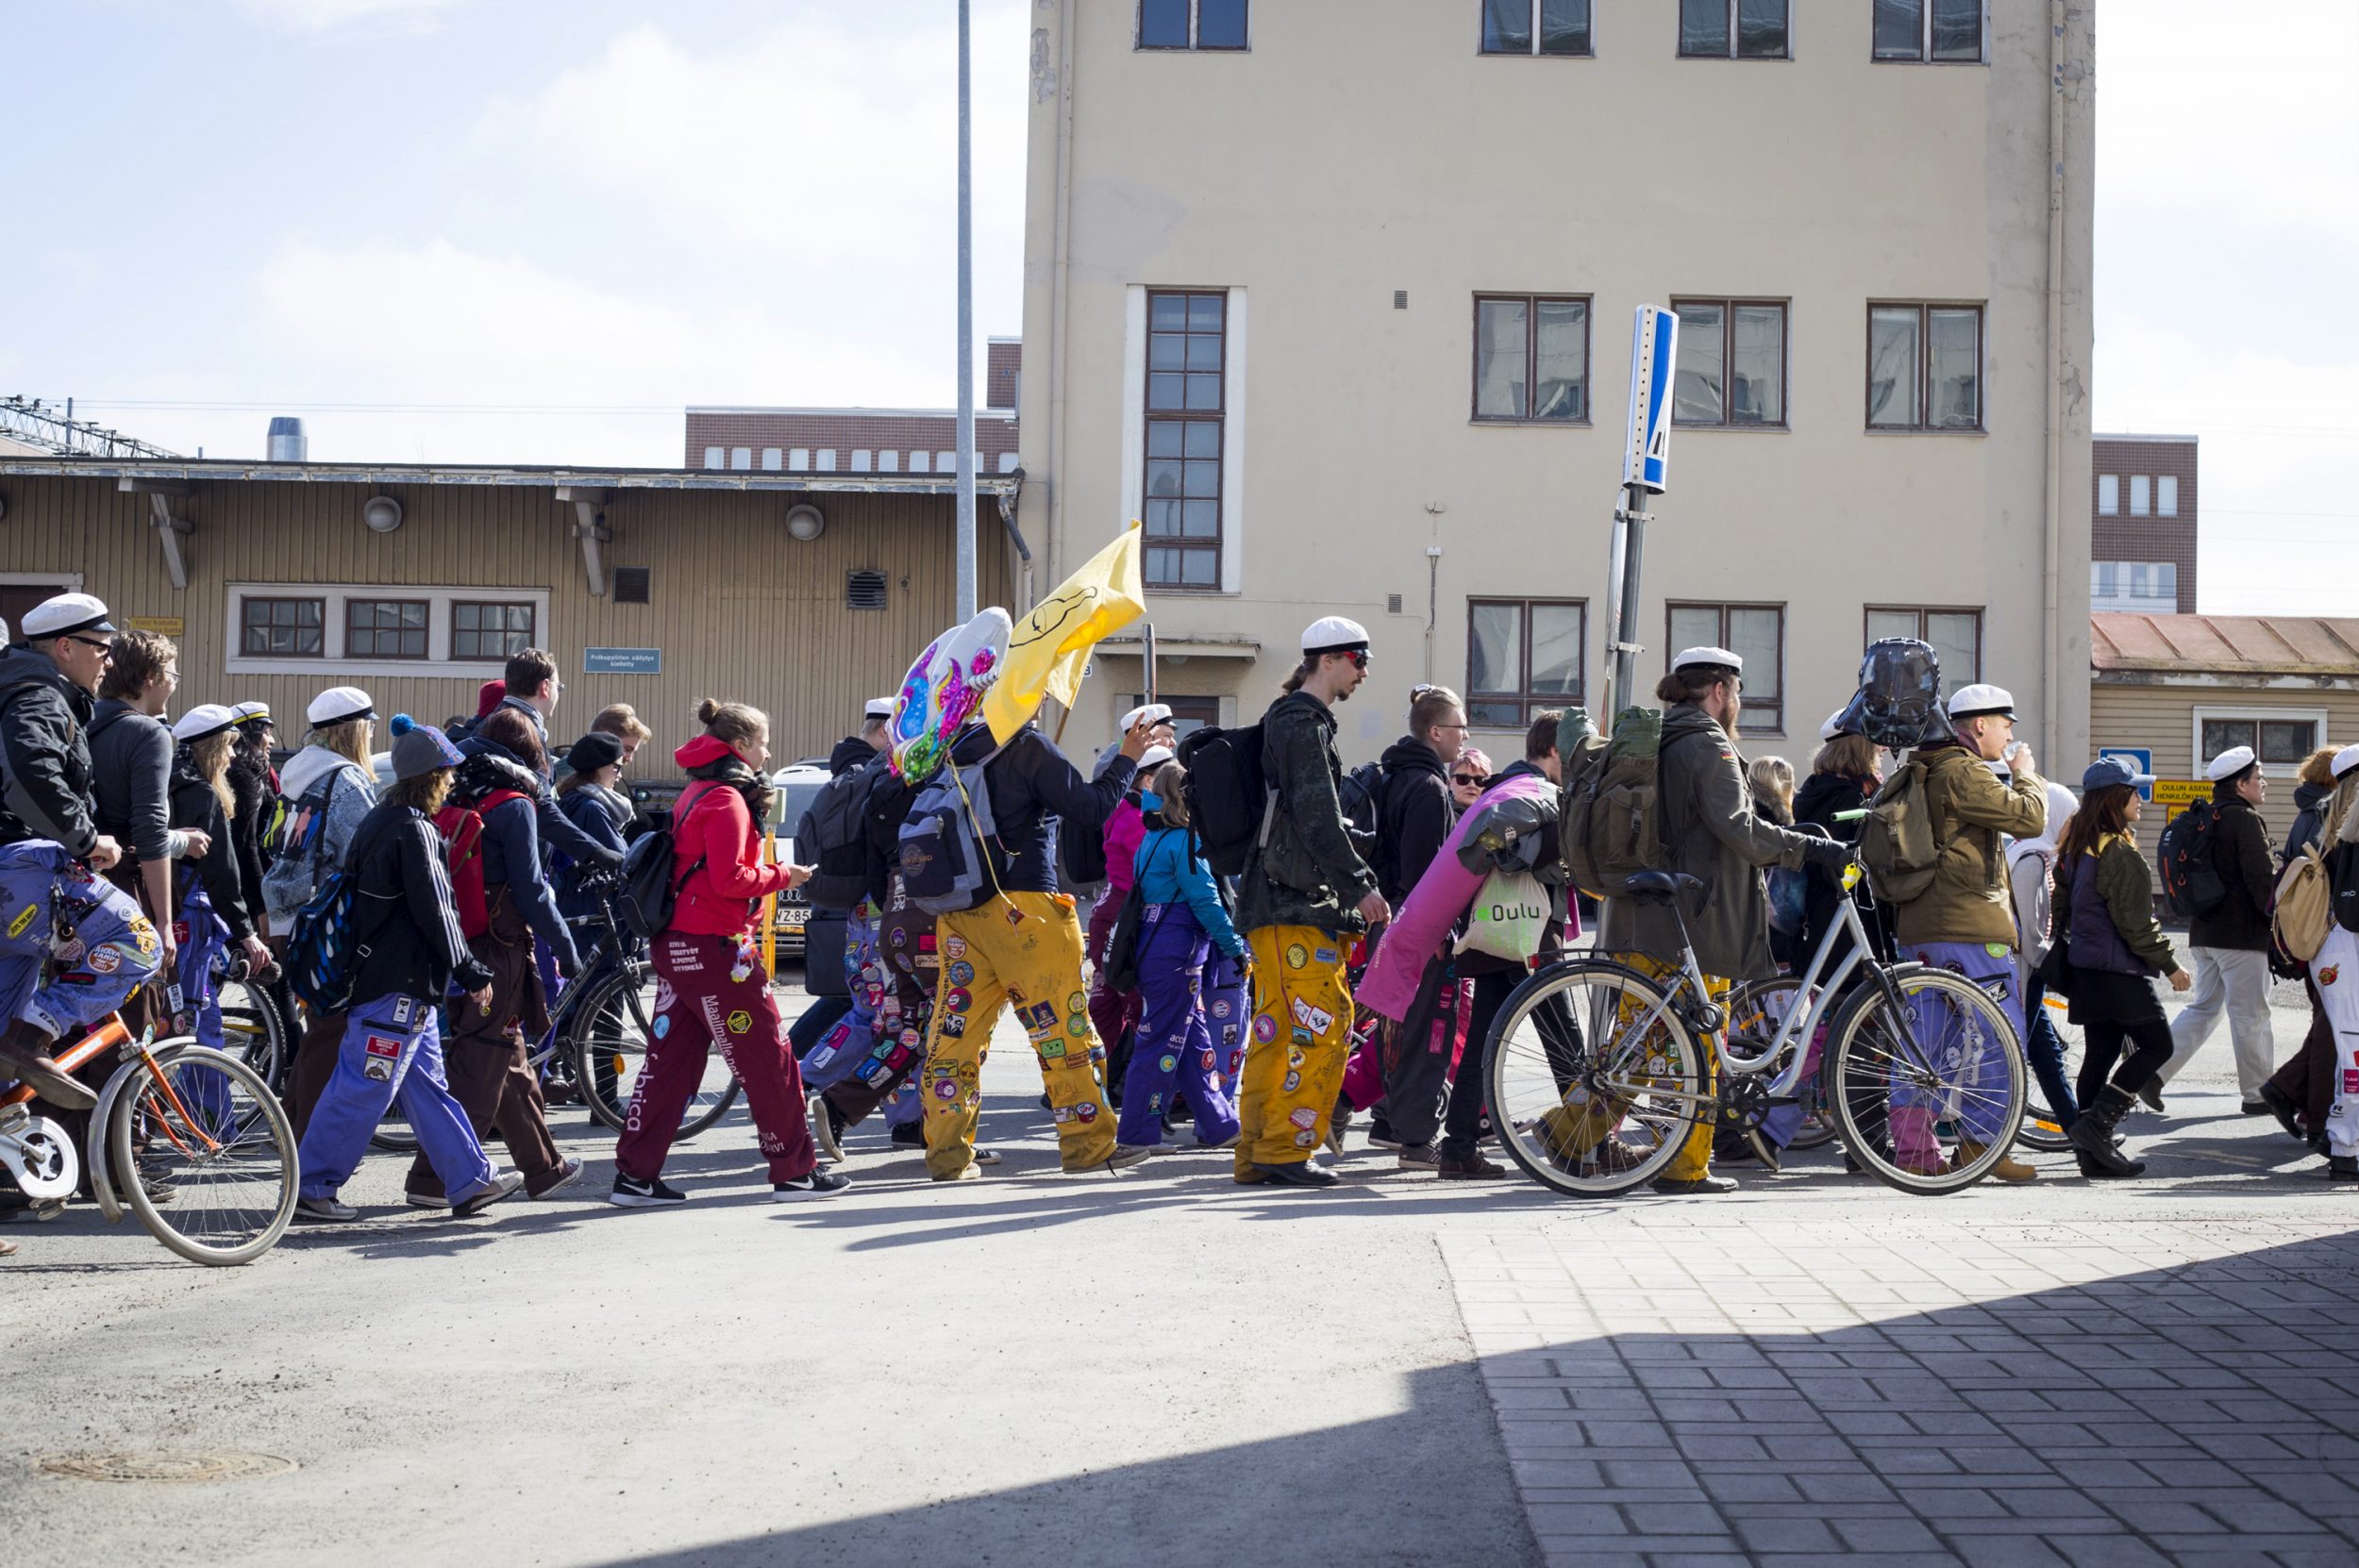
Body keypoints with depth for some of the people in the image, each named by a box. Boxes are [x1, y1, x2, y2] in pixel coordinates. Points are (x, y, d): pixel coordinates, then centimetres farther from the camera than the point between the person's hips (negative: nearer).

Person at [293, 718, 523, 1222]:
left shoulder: (379, 821, 14)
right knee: (363, 1088, -4)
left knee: (427, 1084, 13)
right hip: (400, 984, -11)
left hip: (375, 971, 11)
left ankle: (472, 1180, 20)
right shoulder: (415, 831, -17)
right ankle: (311, 1188, 2)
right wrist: (472, 974, -8)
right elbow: (435, 912, -17)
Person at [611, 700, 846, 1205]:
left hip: (679, 946, 10)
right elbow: (730, 878, -20)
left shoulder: (698, 793, 17)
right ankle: (795, 1171, 7)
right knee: (768, 1060, 0)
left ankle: (635, 1176, 7)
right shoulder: (727, 800, -13)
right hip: (716, 949, -10)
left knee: (669, 1060, 8)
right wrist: (782, 876, -7)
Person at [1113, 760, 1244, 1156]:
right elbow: (1205, 901, -16)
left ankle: (1218, 1125, 20)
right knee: (1164, 1042, -4)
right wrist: (1237, 947, -11)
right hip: (1177, 950, -10)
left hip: (1155, 944, 10)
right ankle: (1136, 1133, 0)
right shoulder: (1184, 841, -14)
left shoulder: (1153, 838, 11)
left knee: (1194, 1039, 14)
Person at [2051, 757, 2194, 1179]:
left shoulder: (2076, 847, 11)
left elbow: (2061, 906, 18)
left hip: (2085, 966, 9)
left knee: (2100, 1052, 9)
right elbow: (2135, 922, -17)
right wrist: (2169, 965, -10)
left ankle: (2096, 1152, 9)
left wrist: (2064, 952, 26)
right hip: (2118, 969, -9)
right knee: (2156, 1044, -1)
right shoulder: (2120, 853, -16)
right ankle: (2096, 1125, -9)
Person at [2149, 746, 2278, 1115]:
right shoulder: (2246, 820, -12)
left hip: (2204, 932, 8)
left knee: (2204, 1007, 14)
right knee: (2250, 1015, 1)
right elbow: (2262, 877, -17)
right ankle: (2259, 1093, 8)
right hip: (2241, 934, -8)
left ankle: (2155, 1070, 3)